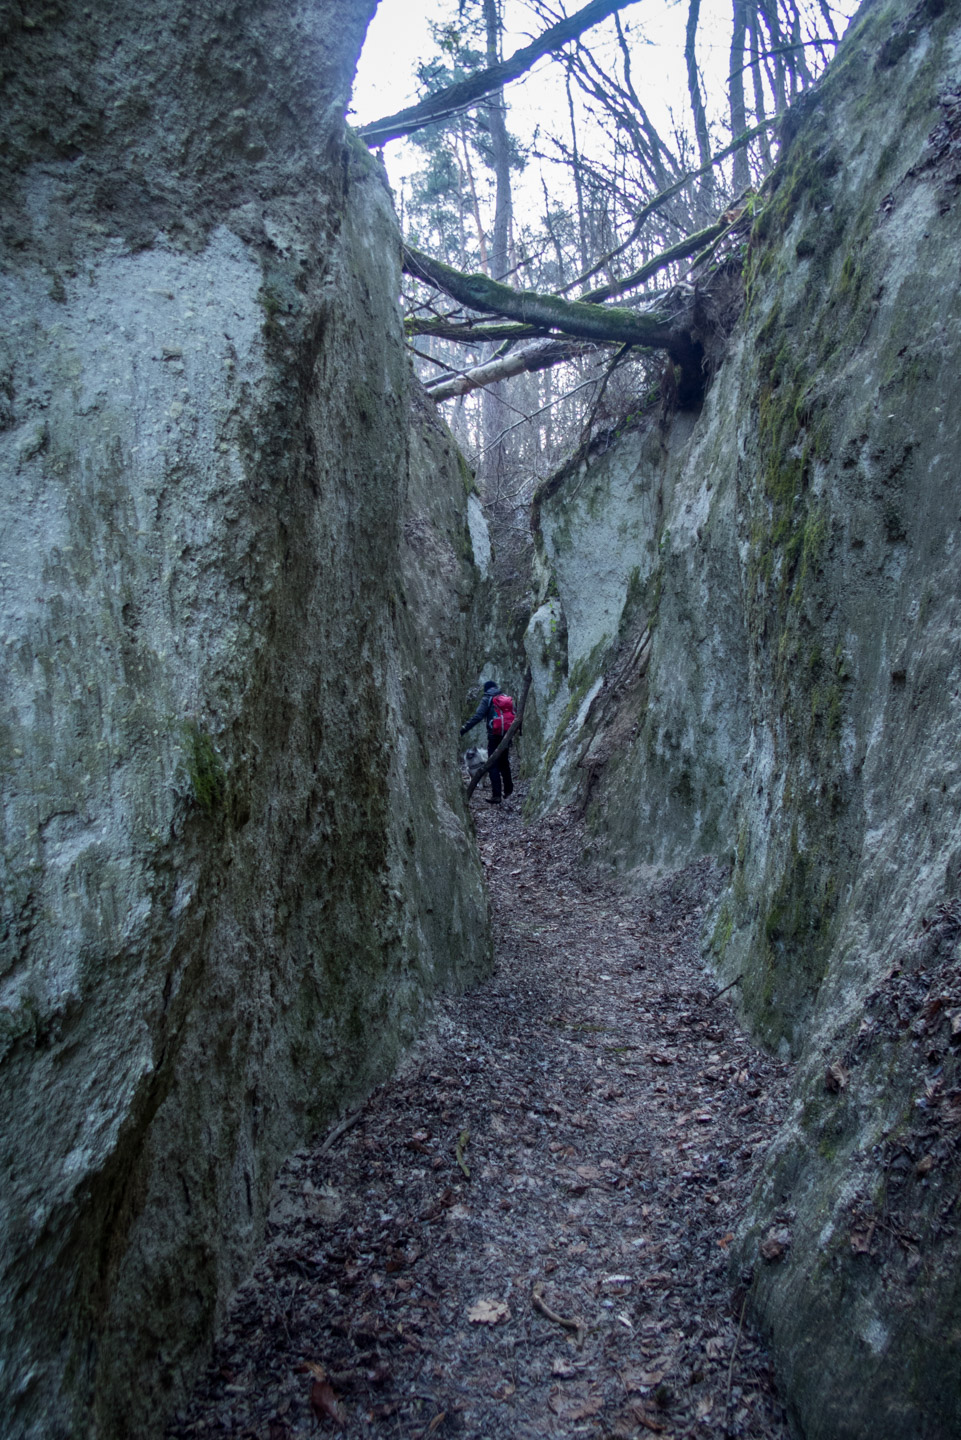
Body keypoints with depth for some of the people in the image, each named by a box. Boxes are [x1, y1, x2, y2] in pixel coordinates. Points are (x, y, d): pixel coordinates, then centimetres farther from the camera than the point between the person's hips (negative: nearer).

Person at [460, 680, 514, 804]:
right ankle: (508, 791, 25)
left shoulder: (487, 699, -4)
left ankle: (496, 795, -12)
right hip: (506, 736, 5)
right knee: (505, 763, 20)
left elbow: (477, 716, -15)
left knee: (493, 766, -3)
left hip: (494, 736, -5)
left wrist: (464, 729, -18)